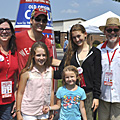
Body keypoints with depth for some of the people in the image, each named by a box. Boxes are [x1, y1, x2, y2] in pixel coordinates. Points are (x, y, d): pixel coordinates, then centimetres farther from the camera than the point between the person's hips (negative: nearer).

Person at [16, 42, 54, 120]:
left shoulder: (50, 70, -1)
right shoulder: (27, 72, -11)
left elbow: (51, 91, 8)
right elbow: (20, 93, -5)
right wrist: (18, 112, -3)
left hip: (44, 112, 3)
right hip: (29, 113, -3)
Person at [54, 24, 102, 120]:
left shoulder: (95, 52, 1)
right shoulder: (70, 53, 8)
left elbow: (97, 76, 0)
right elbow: (61, 73, 3)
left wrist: (96, 96, -4)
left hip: (88, 94, -2)